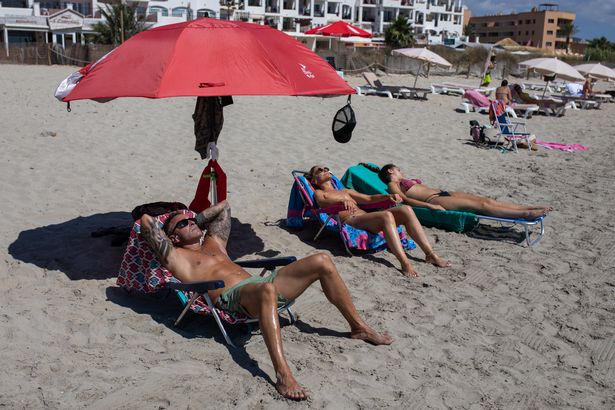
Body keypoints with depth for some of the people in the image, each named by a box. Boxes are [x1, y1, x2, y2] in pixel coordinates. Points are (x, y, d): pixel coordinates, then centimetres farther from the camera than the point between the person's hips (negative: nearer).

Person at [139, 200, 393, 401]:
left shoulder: (213, 241, 31)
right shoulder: (175, 256, 10)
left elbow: (223, 206, 40)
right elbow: (146, 221, 2)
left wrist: (197, 219, 36)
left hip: (259, 287, 8)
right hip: (234, 297, -8)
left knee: (321, 261, -5)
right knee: (267, 288, -44)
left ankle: (359, 327, 5)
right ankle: (283, 376, -51)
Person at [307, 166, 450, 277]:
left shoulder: (345, 191, 37)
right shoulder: (318, 193, 16)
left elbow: (369, 198, 34)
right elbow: (322, 201, -9)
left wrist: (388, 196, 14)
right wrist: (343, 199, -30)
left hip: (366, 216, 7)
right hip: (350, 221, -7)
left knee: (406, 210, -18)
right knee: (386, 215, -35)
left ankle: (430, 254, -23)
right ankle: (405, 263, -44)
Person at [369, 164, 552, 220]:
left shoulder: (405, 181, 31)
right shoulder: (393, 185, 5)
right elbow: (405, 200, -12)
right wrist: (431, 206, -22)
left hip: (442, 193, 8)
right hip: (434, 200, -8)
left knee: (486, 200, -8)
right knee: (482, 205, -19)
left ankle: (532, 207, -14)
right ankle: (526, 214, -25)